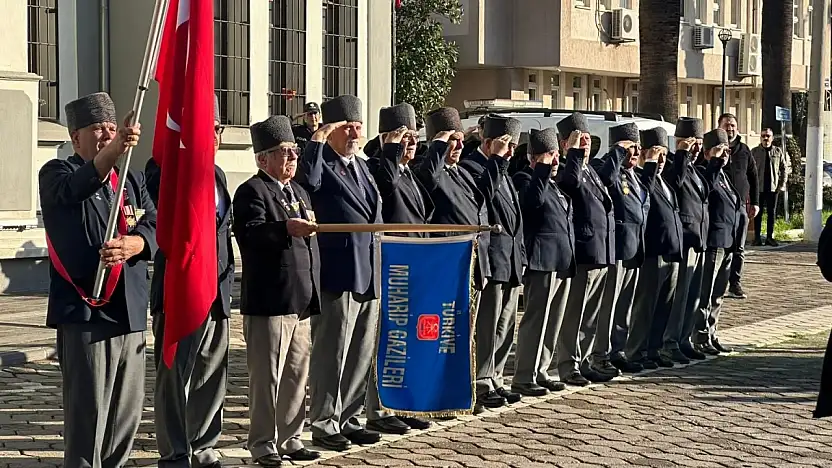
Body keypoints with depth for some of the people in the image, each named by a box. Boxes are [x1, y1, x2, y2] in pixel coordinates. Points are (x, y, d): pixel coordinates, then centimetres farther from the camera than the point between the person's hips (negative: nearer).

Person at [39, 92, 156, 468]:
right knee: (88, 414, -7)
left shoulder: (132, 179, 17)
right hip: (85, 311, -6)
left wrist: (131, 245, -19)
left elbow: (156, 227, 4)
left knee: (128, 411, 10)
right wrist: (113, 152, -43)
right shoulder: (57, 173, 0)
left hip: (130, 312, 6)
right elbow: (73, 190, -25)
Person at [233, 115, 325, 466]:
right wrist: (287, 229, -36)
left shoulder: (299, 192, 20)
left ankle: (290, 438, 22)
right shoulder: (252, 192, -6)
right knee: (267, 375, -3)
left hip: (301, 302, 8)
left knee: (296, 374, 12)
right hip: (269, 301, -8)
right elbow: (251, 234, -23)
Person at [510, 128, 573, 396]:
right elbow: (533, 200, -28)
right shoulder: (525, 179, -5)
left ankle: (540, 372, 19)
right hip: (542, 261, -9)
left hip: (563, 261, 9)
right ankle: (523, 378, -5)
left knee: (553, 321, 12)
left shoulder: (553, 183, 22)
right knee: (536, 319, -9)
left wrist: (570, 258, 20)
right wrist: (542, 170, -23)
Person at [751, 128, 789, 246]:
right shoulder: (754, 152, 3)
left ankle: (770, 237, 12)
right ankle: (757, 237, 6)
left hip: (773, 187, 1)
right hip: (758, 187, -1)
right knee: (758, 213, 2)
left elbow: (784, 168, 9)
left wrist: (782, 184, 0)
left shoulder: (778, 151, 7)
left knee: (772, 213, 5)